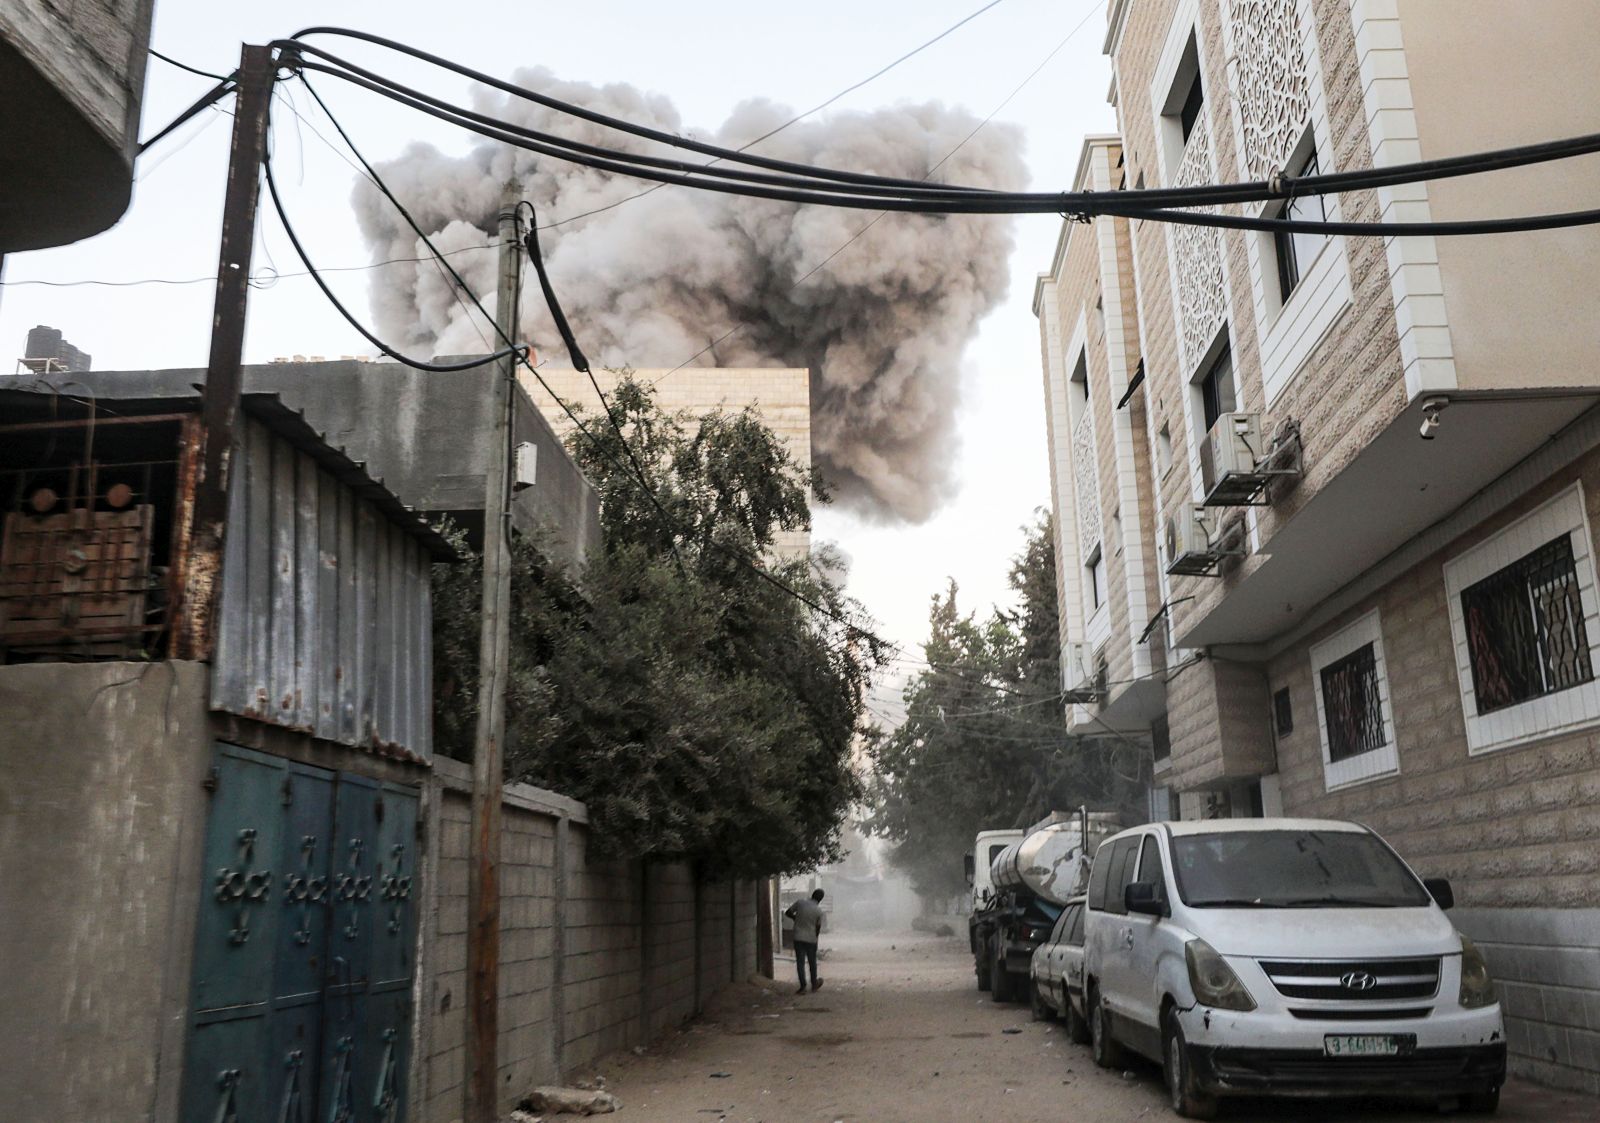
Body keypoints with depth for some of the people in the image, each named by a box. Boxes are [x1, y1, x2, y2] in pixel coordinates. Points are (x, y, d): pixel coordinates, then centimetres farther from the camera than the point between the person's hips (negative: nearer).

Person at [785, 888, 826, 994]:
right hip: (811, 939, -1)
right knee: (812, 962, 16)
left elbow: (787, 913, 3)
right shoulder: (818, 911, -9)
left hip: (798, 938, 1)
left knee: (800, 962, 5)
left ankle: (803, 986, 1)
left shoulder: (799, 903, -7)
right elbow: (818, 928, 0)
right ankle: (814, 984, 29)